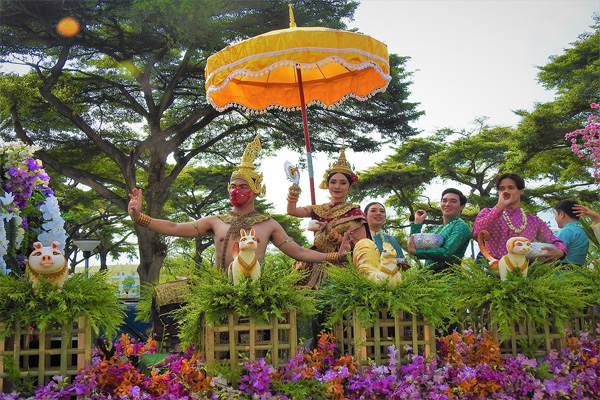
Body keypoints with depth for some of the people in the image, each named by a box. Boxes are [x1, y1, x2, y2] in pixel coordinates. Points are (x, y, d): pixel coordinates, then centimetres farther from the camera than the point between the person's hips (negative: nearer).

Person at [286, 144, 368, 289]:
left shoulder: (354, 211, 3)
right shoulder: (318, 209, 13)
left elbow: (361, 243, -5)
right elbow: (292, 211, 0)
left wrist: (336, 237, -15)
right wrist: (292, 198, -19)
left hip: (342, 264, -3)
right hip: (316, 264, 3)